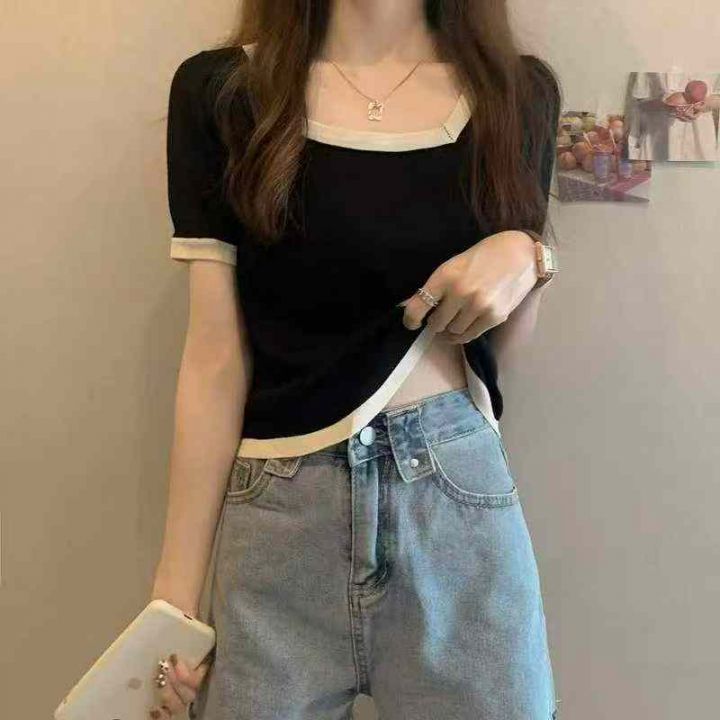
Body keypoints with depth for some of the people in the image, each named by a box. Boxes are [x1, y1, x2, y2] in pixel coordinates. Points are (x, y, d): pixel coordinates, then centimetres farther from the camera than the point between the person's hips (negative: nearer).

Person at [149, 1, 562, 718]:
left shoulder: (518, 91, 4)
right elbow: (216, 360, -3)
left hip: (461, 500, 2)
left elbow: (500, 348, 11)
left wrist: (525, 257, -11)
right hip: (277, 520, -1)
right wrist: (176, 591, -3)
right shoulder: (220, 91, -1)